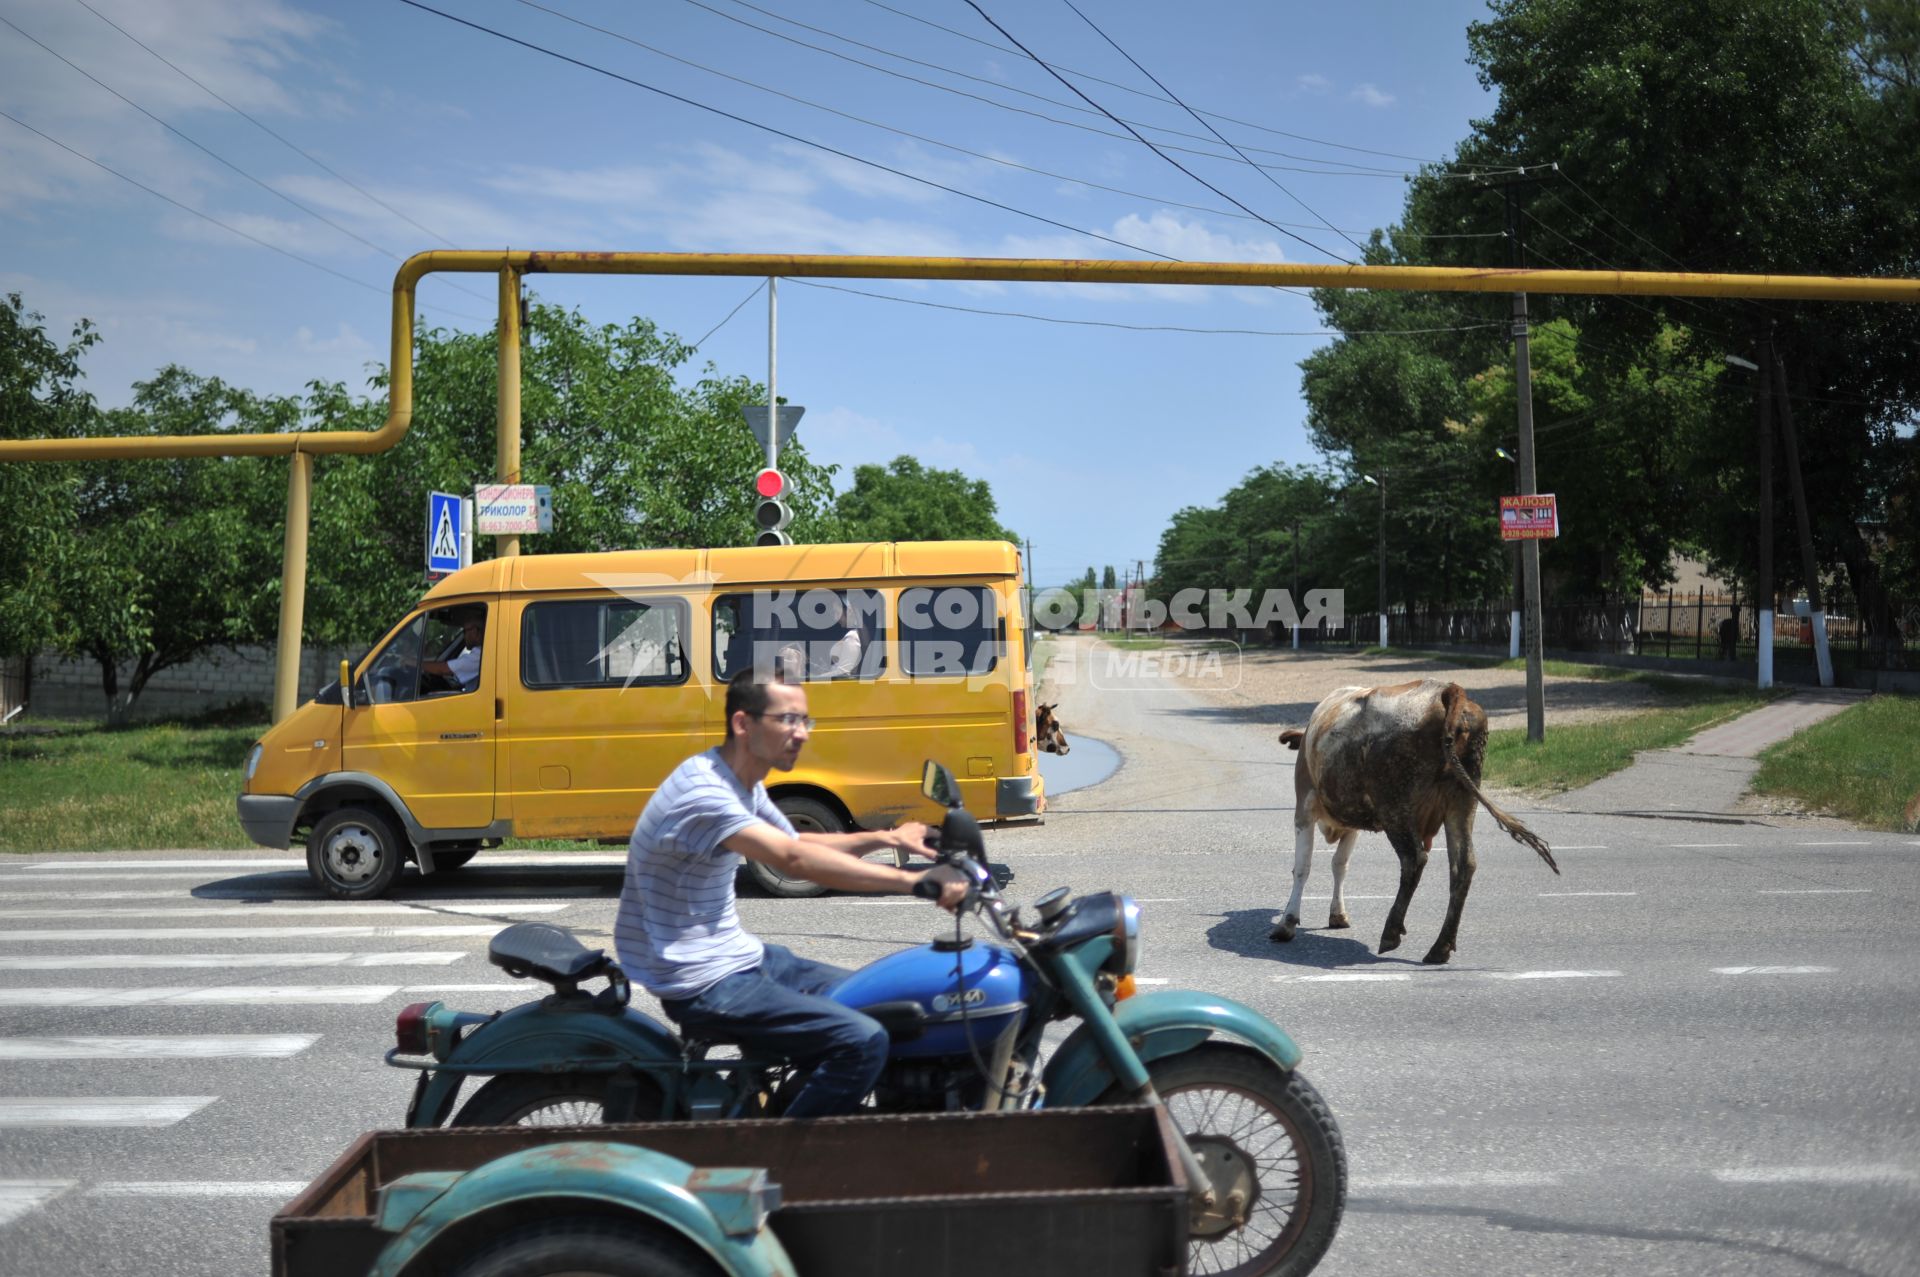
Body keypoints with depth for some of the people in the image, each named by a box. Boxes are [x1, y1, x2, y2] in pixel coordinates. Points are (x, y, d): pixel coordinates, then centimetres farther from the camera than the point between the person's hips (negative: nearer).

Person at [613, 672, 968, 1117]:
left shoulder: (743, 784, 9)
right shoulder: (701, 792, -24)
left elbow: (799, 843, 20)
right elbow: (794, 860, -35)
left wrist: (884, 839, 4)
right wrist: (913, 881, -38)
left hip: (738, 955, 11)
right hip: (704, 984, -10)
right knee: (862, 1042, -22)